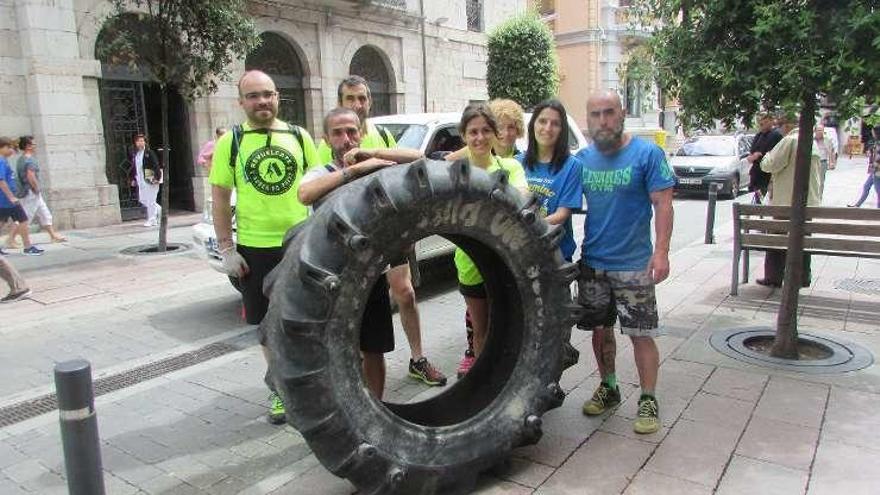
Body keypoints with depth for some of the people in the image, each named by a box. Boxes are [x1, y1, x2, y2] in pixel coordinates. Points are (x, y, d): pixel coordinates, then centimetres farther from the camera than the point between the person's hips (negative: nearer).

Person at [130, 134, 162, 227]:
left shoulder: (149, 153, -9)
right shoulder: (134, 154, 10)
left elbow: (156, 166, -12)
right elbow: (133, 167, 18)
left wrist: (157, 178, -18)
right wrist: (134, 179, 16)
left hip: (150, 180, -7)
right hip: (140, 181, 7)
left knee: (150, 200, -3)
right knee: (142, 199, 9)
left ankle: (152, 220, 7)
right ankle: (159, 210, 28)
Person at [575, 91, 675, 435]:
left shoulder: (647, 154, -7)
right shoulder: (582, 159, 6)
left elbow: (663, 204, -9)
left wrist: (661, 252, -17)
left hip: (633, 264, -4)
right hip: (592, 261, 5)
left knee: (641, 334, 0)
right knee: (600, 330, 14)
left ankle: (648, 401, 15)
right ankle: (608, 388, 32)